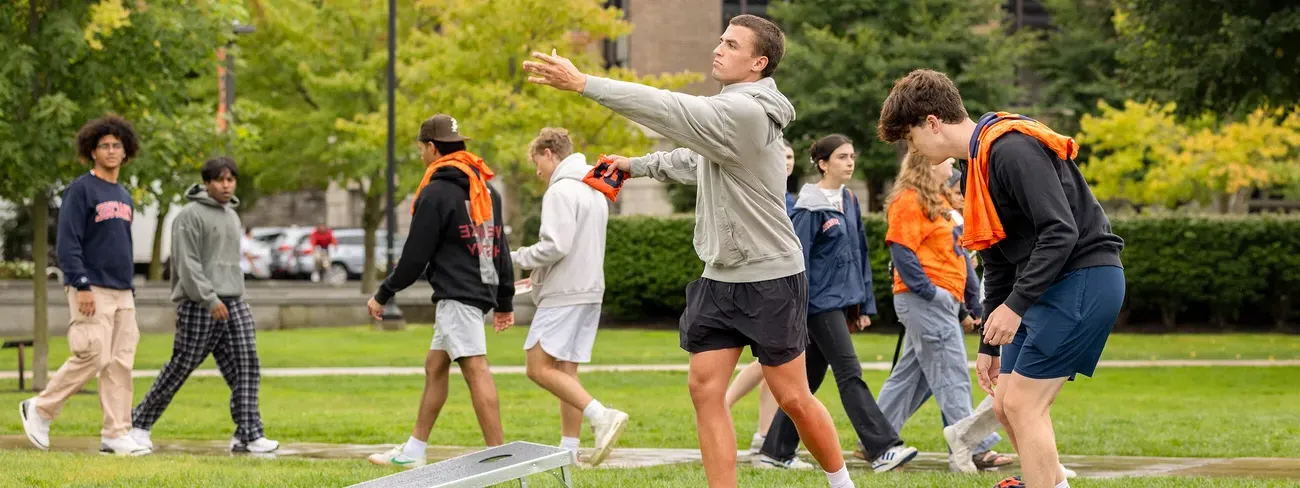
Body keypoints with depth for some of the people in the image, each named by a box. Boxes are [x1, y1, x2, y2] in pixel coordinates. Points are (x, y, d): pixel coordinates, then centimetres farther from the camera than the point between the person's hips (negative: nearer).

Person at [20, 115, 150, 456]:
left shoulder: (124, 196, 17)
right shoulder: (81, 189, -7)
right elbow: (67, 244, -13)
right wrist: (82, 286, -19)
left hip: (122, 293, 7)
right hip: (92, 290, -7)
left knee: (121, 363, 2)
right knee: (94, 357, -13)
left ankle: (116, 435, 4)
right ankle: (40, 409, 4)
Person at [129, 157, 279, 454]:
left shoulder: (232, 216, 18)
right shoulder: (190, 216, -8)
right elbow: (187, 264, -15)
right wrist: (210, 299, -21)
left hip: (233, 304, 7)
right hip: (198, 306, -7)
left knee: (246, 367, -4)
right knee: (180, 368, -1)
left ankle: (248, 435, -5)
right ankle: (140, 424, 14)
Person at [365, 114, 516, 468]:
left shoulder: (435, 193, -11)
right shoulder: (486, 189, 15)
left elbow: (415, 257, -11)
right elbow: (500, 248, 19)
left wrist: (383, 295, 1)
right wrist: (505, 301, 24)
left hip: (456, 295, -9)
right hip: (481, 290, 9)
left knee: (476, 370, -12)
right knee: (435, 367, 16)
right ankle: (413, 450, 22)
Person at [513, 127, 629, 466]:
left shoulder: (561, 191, -12)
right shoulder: (594, 192, 19)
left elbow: (555, 246, -21)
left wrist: (515, 258, -7)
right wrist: (540, 275, 21)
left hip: (563, 294, -10)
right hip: (590, 290, 10)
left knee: (540, 368, -10)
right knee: (566, 371, 10)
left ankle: (601, 416, -22)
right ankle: (568, 448, 8)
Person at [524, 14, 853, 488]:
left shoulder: (746, 112, -21)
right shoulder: (729, 109, 8)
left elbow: (669, 109, -28)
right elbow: (695, 159, 26)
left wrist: (583, 83, -29)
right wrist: (637, 165, 16)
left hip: (770, 280, -9)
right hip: (719, 278, 9)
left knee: (793, 398, 1)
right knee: (705, 387, 0)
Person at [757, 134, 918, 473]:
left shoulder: (850, 202, 13)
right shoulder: (810, 209, -11)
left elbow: (859, 254, 16)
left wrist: (864, 305, 14)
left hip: (843, 302, 8)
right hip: (821, 302, -8)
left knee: (809, 378, 10)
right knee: (850, 375, -10)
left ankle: (776, 452, 16)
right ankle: (882, 449, -13)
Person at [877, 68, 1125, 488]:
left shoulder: (1011, 150, -18)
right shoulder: (976, 166, 15)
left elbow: (1061, 232, -25)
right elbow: (998, 262, 21)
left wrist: (1016, 305, -25)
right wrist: (989, 344, 20)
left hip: (1085, 279, -10)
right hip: (1046, 287, 10)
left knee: (1023, 405, -11)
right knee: (1006, 406, 8)